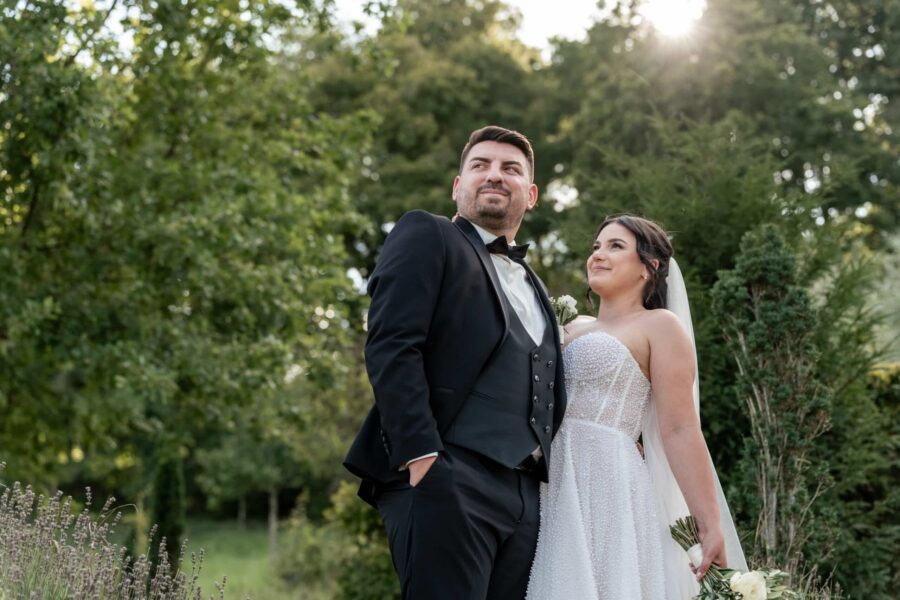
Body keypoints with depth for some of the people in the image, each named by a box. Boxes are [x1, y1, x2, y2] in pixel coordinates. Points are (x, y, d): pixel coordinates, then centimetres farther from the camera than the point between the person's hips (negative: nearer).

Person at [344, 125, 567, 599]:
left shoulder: (533, 288, 29)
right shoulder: (427, 237, 6)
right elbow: (390, 348, -7)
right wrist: (421, 456, -17)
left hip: (524, 492, 7)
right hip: (448, 479, -7)